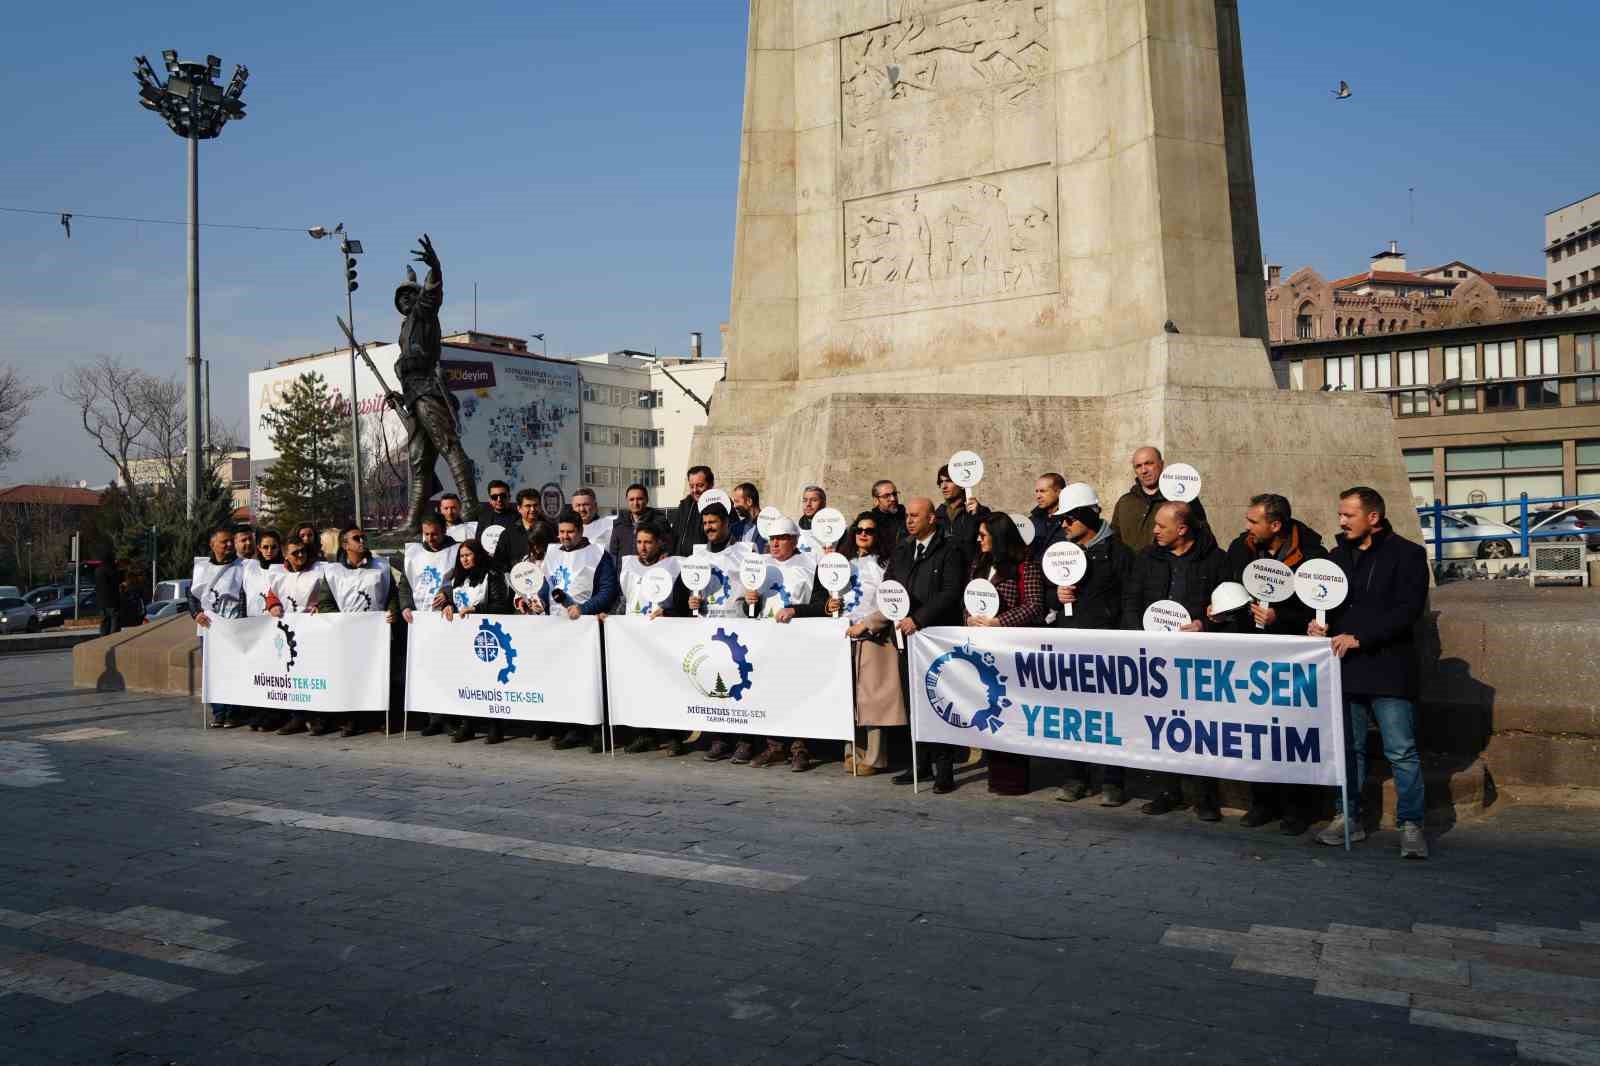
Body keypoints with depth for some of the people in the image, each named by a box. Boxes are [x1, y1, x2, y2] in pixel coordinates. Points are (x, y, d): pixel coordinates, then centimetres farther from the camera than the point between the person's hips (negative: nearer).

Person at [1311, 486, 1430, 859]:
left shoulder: (1406, 554, -3)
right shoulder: (1338, 555, 15)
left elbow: (1408, 609, -12)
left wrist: (1360, 638, -18)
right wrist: (1317, 622, -3)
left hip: (1387, 668, -6)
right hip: (1345, 666, 6)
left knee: (1401, 751, -4)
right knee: (1349, 748, 12)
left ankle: (1411, 824, 6)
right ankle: (1350, 818, 21)